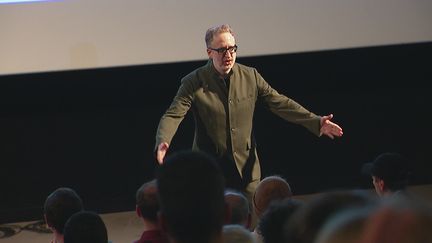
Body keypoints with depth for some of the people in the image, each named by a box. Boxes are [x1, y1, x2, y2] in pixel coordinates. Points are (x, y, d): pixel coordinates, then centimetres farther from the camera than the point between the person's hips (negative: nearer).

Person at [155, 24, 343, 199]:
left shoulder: (250, 76, 2)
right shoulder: (194, 83, -8)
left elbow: (280, 103, 4)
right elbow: (172, 116, -14)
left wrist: (316, 122, -6)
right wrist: (162, 143, -35)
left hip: (246, 169, 3)